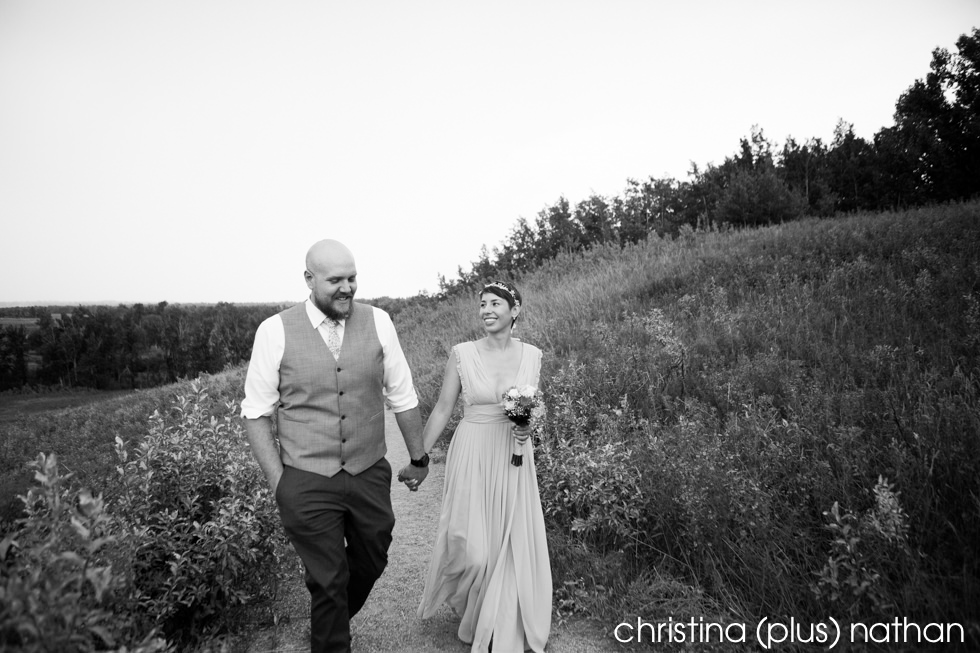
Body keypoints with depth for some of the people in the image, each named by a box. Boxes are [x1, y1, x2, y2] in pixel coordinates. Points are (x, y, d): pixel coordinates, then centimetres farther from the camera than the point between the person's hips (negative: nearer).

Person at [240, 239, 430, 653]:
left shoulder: (378, 322, -4)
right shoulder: (275, 331, -9)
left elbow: (402, 397, 4)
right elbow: (256, 413, -2)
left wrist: (418, 458, 11)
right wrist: (277, 481, -6)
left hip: (370, 476, 3)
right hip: (307, 483, -3)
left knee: (371, 564, 21)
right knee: (328, 582, 9)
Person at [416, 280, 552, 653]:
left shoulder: (531, 355, 0)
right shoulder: (462, 354, -6)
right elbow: (442, 410, -1)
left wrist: (528, 428, -8)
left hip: (513, 460, 2)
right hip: (472, 457, -2)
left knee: (512, 546, 7)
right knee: (472, 548, -2)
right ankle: (467, 612, 35)